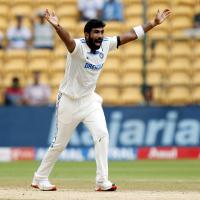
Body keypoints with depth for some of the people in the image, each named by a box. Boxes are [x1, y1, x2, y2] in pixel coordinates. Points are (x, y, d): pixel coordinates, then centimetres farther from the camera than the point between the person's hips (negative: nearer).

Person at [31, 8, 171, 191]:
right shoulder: (78, 46, -23)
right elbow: (67, 39, -46)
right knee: (60, 143, 6)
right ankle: (40, 178, 25)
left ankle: (102, 181, -10)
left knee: (102, 135, -13)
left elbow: (131, 35, 0)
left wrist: (154, 23, -3)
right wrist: (57, 26, -68)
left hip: (89, 100, 5)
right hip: (69, 101, -5)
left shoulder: (106, 44, -5)